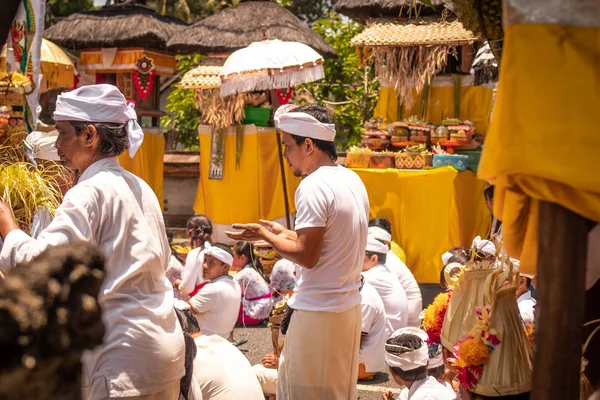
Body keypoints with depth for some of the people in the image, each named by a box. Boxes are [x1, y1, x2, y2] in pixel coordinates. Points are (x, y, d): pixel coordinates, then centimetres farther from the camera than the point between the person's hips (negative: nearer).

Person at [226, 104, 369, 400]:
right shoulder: (352, 180, 10)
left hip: (317, 312, -9)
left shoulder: (313, 186, -17)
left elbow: (306, 257, -20)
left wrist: (267, 236, -7)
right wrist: (284, 233, 18)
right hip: (347, 306, 9)